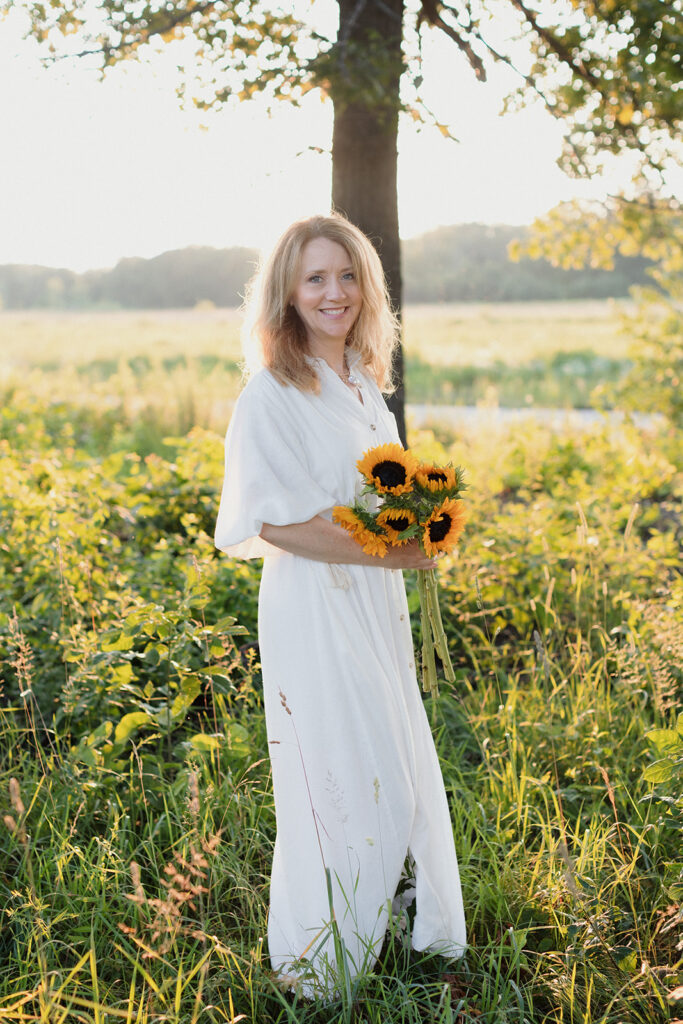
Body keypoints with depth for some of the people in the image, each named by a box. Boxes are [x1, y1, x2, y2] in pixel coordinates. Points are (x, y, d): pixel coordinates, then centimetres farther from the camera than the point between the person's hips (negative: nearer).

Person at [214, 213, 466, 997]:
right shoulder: (271, 394, -15)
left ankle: (416, 932, 36)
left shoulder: (363, 383, 10)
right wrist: (385, 552, -17)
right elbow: (276, 522, -19)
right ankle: (319, 963, 23)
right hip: (314, 610, -8)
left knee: (402, 769, 17)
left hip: (378, 605, 8)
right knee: (341, 781, 2)